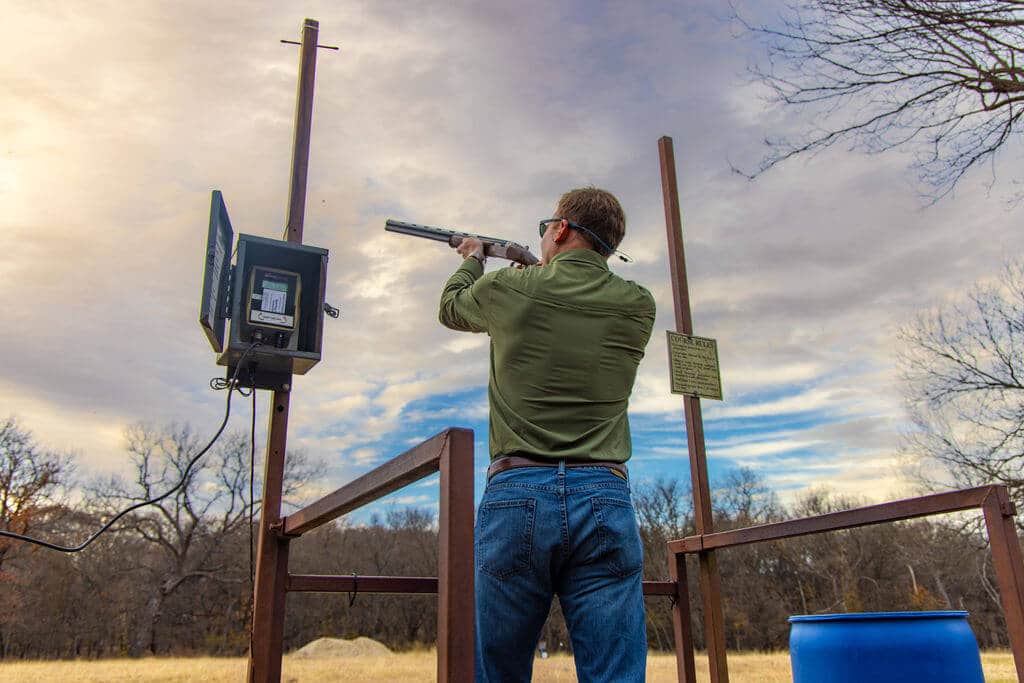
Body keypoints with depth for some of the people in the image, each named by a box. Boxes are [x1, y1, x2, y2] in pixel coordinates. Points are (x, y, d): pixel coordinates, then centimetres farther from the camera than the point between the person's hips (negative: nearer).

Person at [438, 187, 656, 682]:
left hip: (516, 496, -1)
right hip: (604, 499, 2)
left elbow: (450, 308, 24)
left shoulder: (506, 289, 2)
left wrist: (472, 261, 45)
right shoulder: (637, 306, 7)